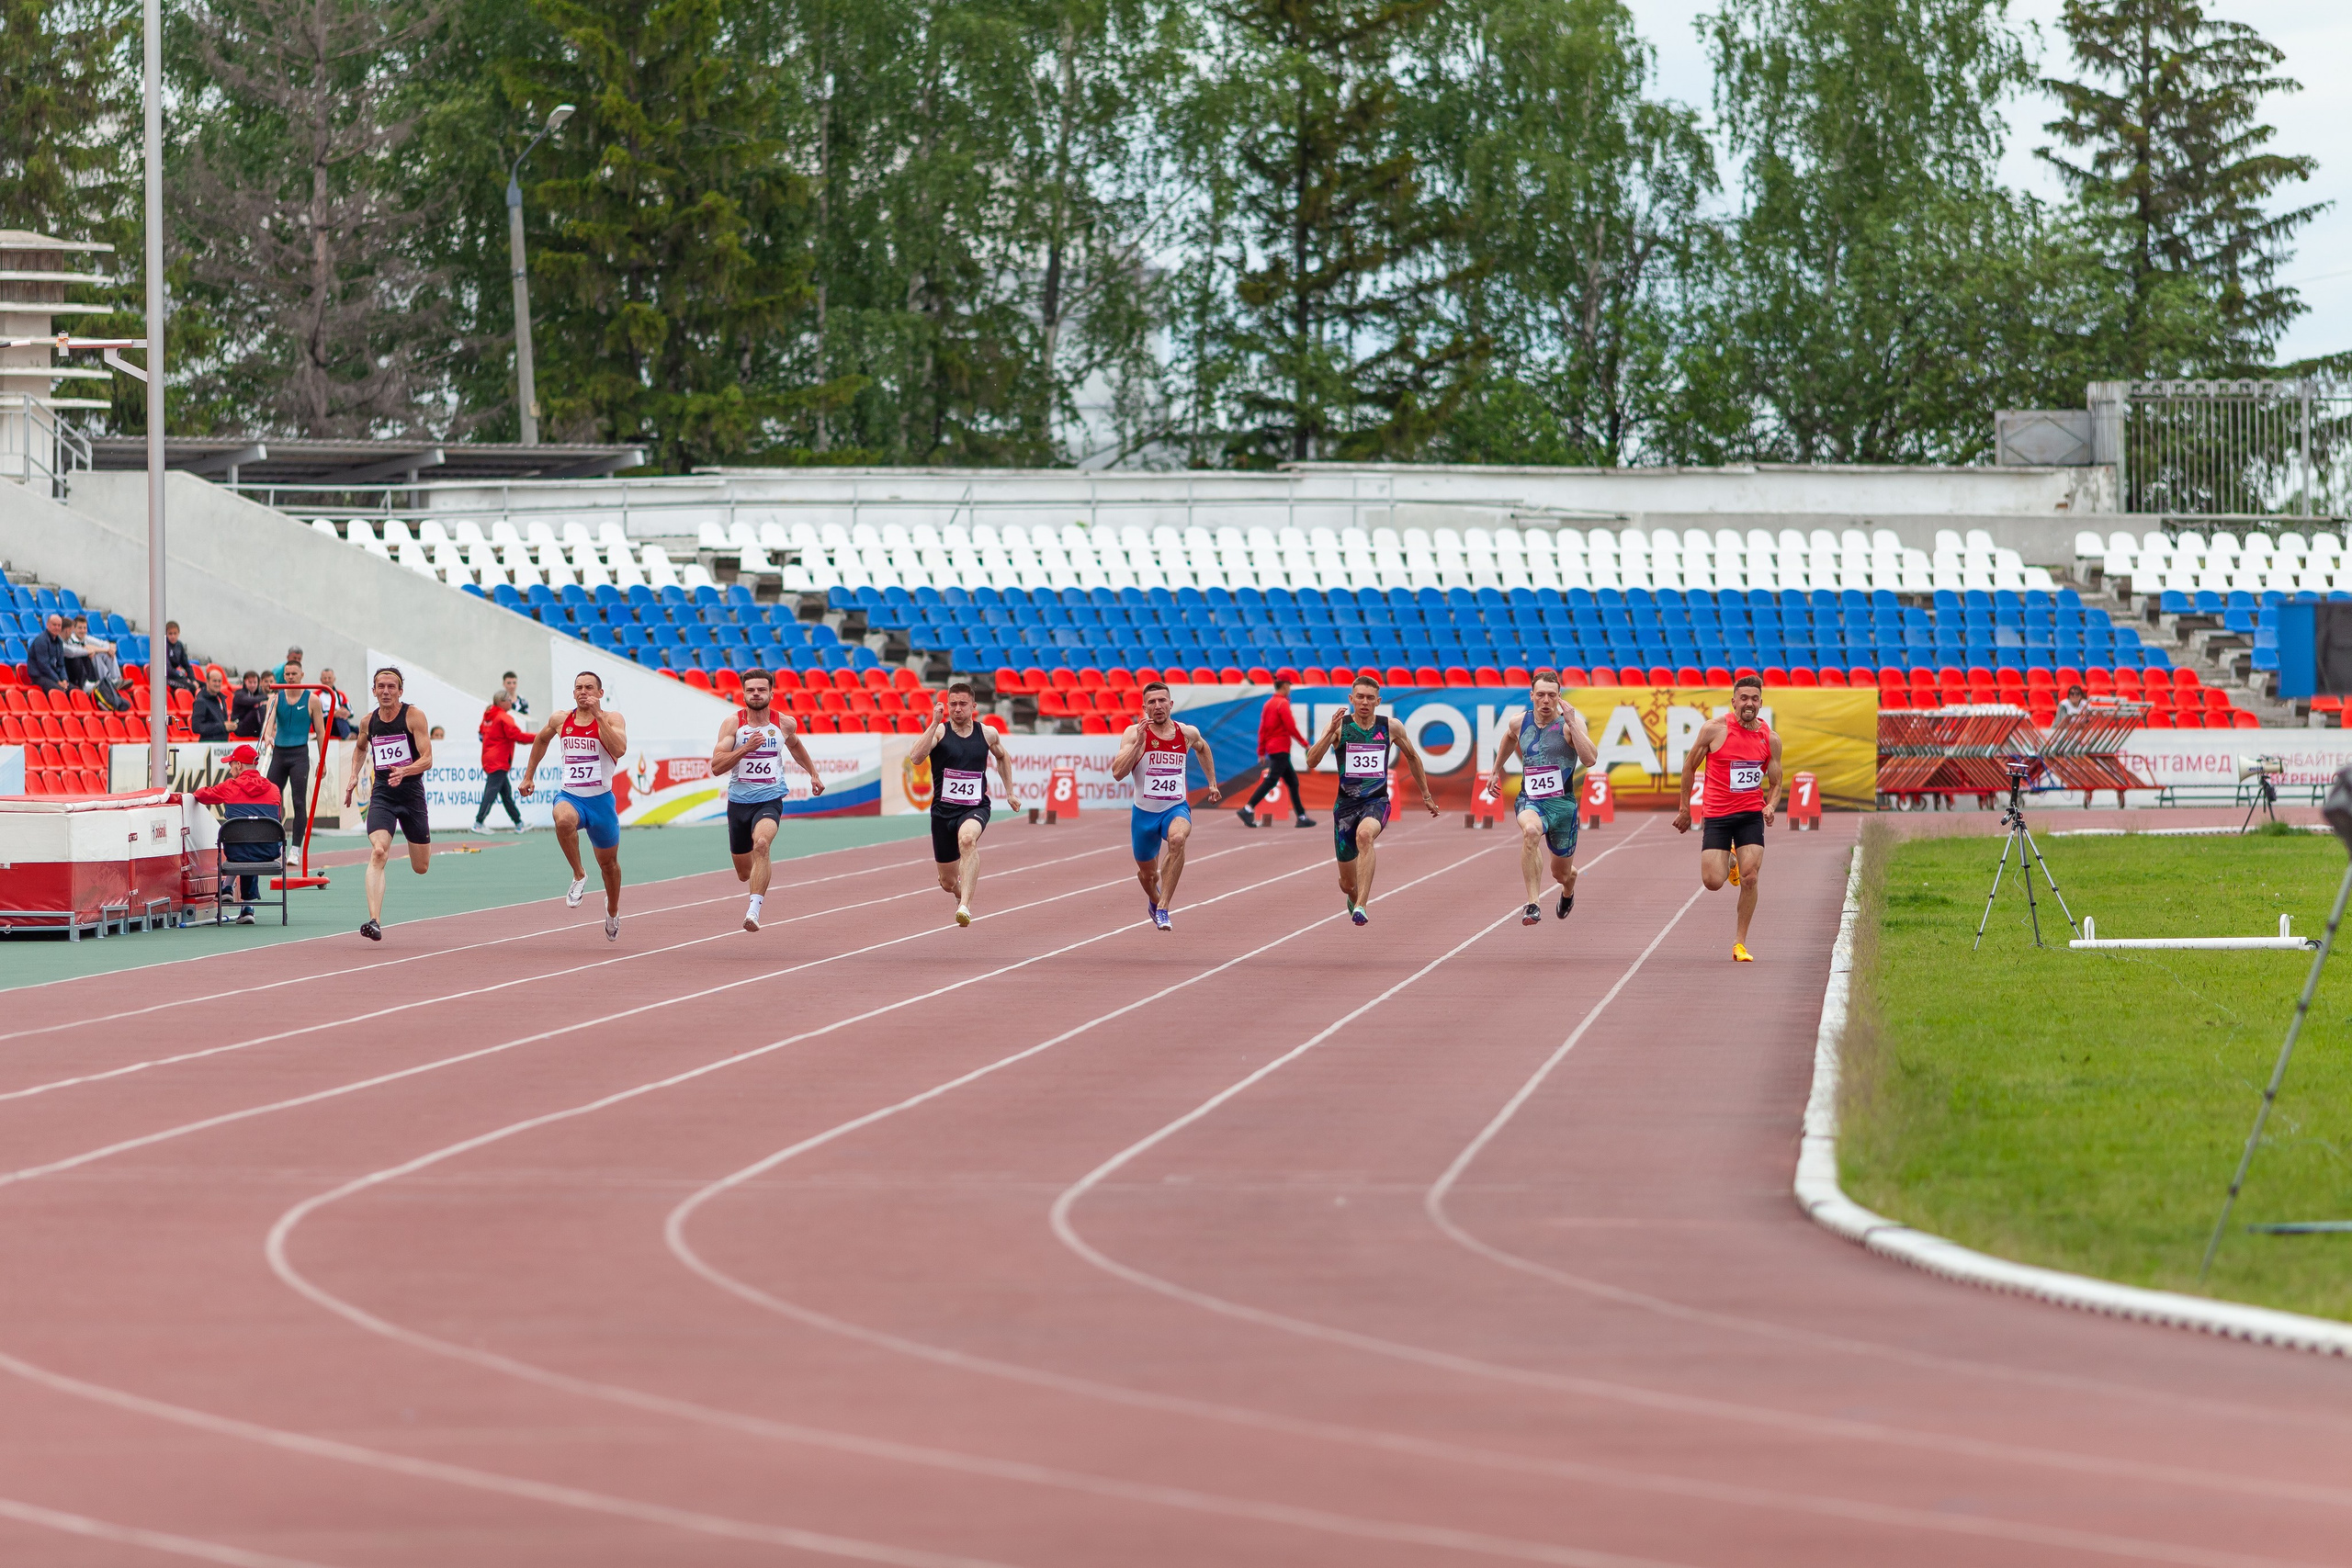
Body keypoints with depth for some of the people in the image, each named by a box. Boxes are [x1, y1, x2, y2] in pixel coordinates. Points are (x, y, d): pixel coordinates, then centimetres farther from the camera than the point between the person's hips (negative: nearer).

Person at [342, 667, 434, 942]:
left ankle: (424, 846, 52)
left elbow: (427, 759, -15)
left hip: (412, 793, -1)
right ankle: (374, 922, -32)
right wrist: (354, 775, 13)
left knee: (421, 868, 11)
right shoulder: (369, 721, 4)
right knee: (378, 852, -24)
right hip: (382, 794, 1)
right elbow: (360, 747, 28)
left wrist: (404, 771, -33)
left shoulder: (414, 716, -8)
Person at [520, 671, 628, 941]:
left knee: (608, 862, 15)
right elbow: (541, 739, 25)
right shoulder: (560, 720, 4)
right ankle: (579, 875, -15)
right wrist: (529, 775, 25)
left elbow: (619, 749, -26)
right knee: (563, 820, -37)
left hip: (600, 799, -1)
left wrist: (598, 716, -25)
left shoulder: (612, 719, -7)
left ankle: (612, 909, 43)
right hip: (570, 796, 1)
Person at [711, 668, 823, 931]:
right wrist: (746, 748, -26)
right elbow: (716, 766, -15)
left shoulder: (785, 724, 0)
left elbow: (795, 745, 25)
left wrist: (813, 774, 29)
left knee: (761, 844, -33)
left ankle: (754, 910, -39)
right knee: (744, 874, 12)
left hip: (770, 799, -1)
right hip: (739, 801, 1)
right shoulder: (733, 724, -6)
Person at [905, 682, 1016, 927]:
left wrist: (1009, 792, 23)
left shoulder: (988, 734, 3)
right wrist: (935, 723, -26)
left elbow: (1003, 757, 26)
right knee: (948, 883, 11)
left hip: (975, 808, -1)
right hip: (943, 808, 1)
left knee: (967, 838, -38)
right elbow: (915, 757, -23)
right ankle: (962, 895, 50)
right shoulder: (940, 731, -4)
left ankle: (965, 906, -43)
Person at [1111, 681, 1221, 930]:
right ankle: (1155, 901, 54)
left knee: (1177, 838, -36)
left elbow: (1202, 748, 24)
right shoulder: (1134, 733, -11)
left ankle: (1163, 908, -31)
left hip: (1176, 809, 0)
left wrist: (1212, 783, 25)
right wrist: (1139, 741, -30)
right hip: (1144, 813, 0)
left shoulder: (1188, 733, -2)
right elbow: (1117, 773, -23)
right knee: (1147, 873, 15)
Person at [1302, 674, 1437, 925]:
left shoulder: (1390, 727, 0)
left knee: (1364, 835, -39)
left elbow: (1412, 757, 19)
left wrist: (1426, 795, 24)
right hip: (1346, 803, 1)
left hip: (1377, 802, -1)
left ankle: (1361, 906, -41)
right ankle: (1355, 899, 47)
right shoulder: (1340, 726, -4)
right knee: (1348, 884, 8)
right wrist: (1330, 732, -29)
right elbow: (1311, 762, -15)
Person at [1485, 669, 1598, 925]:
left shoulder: (1569, 724, -10)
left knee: (1562, 874, 14)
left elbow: (1590, 759, -25)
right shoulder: (1520, 722, 2)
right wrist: (1497, 770, 33)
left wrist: (1572, 723, -26)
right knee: (1530, 830, -37)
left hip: (1562, 803, -1)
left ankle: (1568, 892, 56)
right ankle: (1533, 905, -37)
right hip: (1530, 800, 1)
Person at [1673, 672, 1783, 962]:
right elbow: (1689, 767, 6)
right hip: (1717, 815, -1)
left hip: (1752, 815, 1)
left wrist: (1771, 807, -10)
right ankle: (1729, 861, 31)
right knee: (1713, 882, -7)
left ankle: (1740, 942, 1)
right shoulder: (1714, 729, -7)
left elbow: (1775, 784, 11)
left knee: (1750, 878, -12)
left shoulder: (1770, 739, 1)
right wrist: (1685, 809, 10)